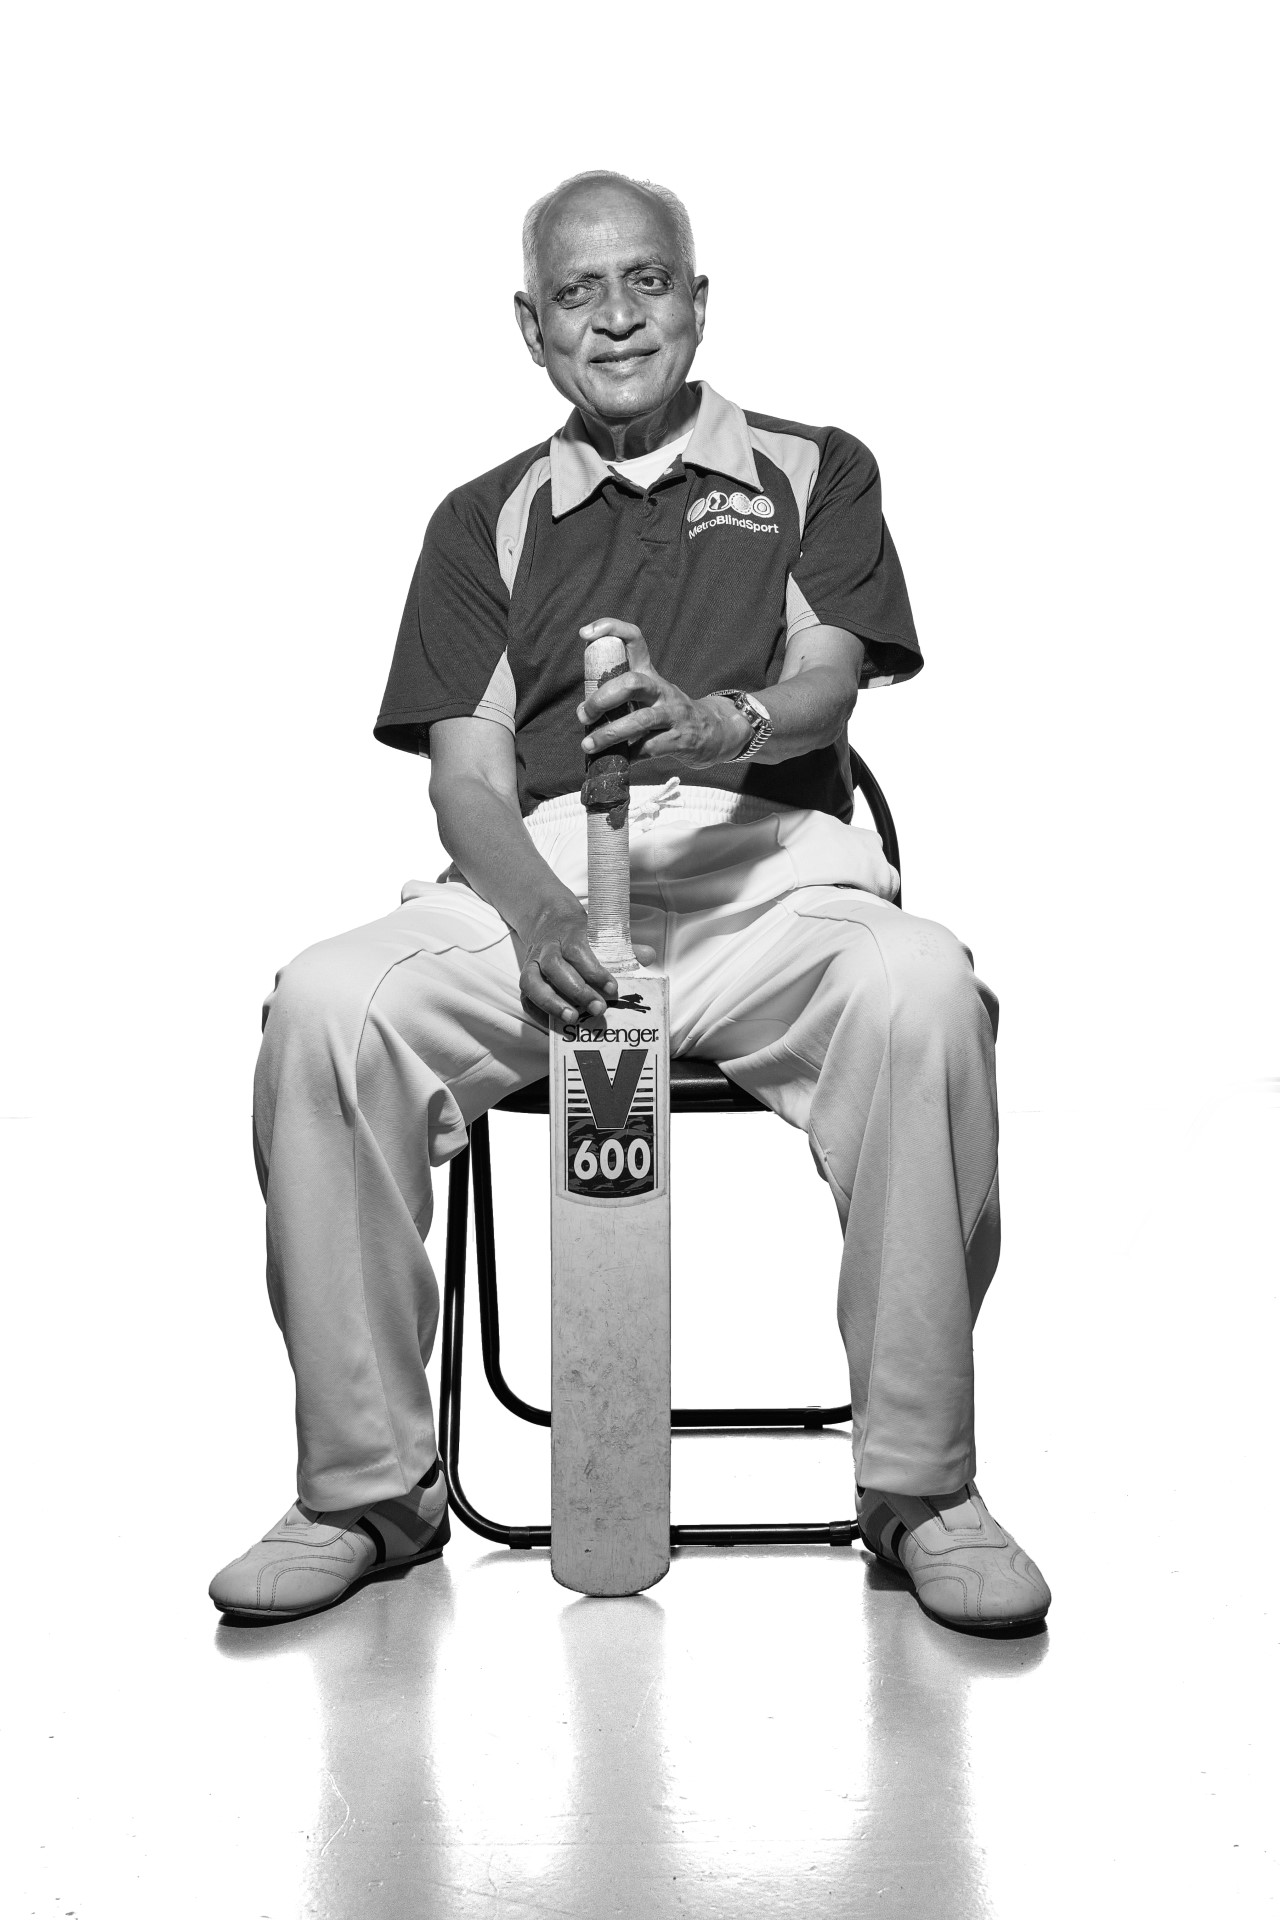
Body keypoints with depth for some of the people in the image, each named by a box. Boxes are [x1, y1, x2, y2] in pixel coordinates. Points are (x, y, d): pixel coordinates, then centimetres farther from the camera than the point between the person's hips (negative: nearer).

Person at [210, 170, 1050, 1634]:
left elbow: (827, 681, 2)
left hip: (766, 871, -1)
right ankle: (367, 1486, -12)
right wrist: (535, 910, -14)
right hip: (540, 878, 2)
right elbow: (466, 771, 9)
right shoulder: (486, 521, 22)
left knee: (924, 993, -34)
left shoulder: (812, 473, 19)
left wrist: (721, 721, -24)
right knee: (325, 1008, -27)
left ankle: (919, 1484, -19)